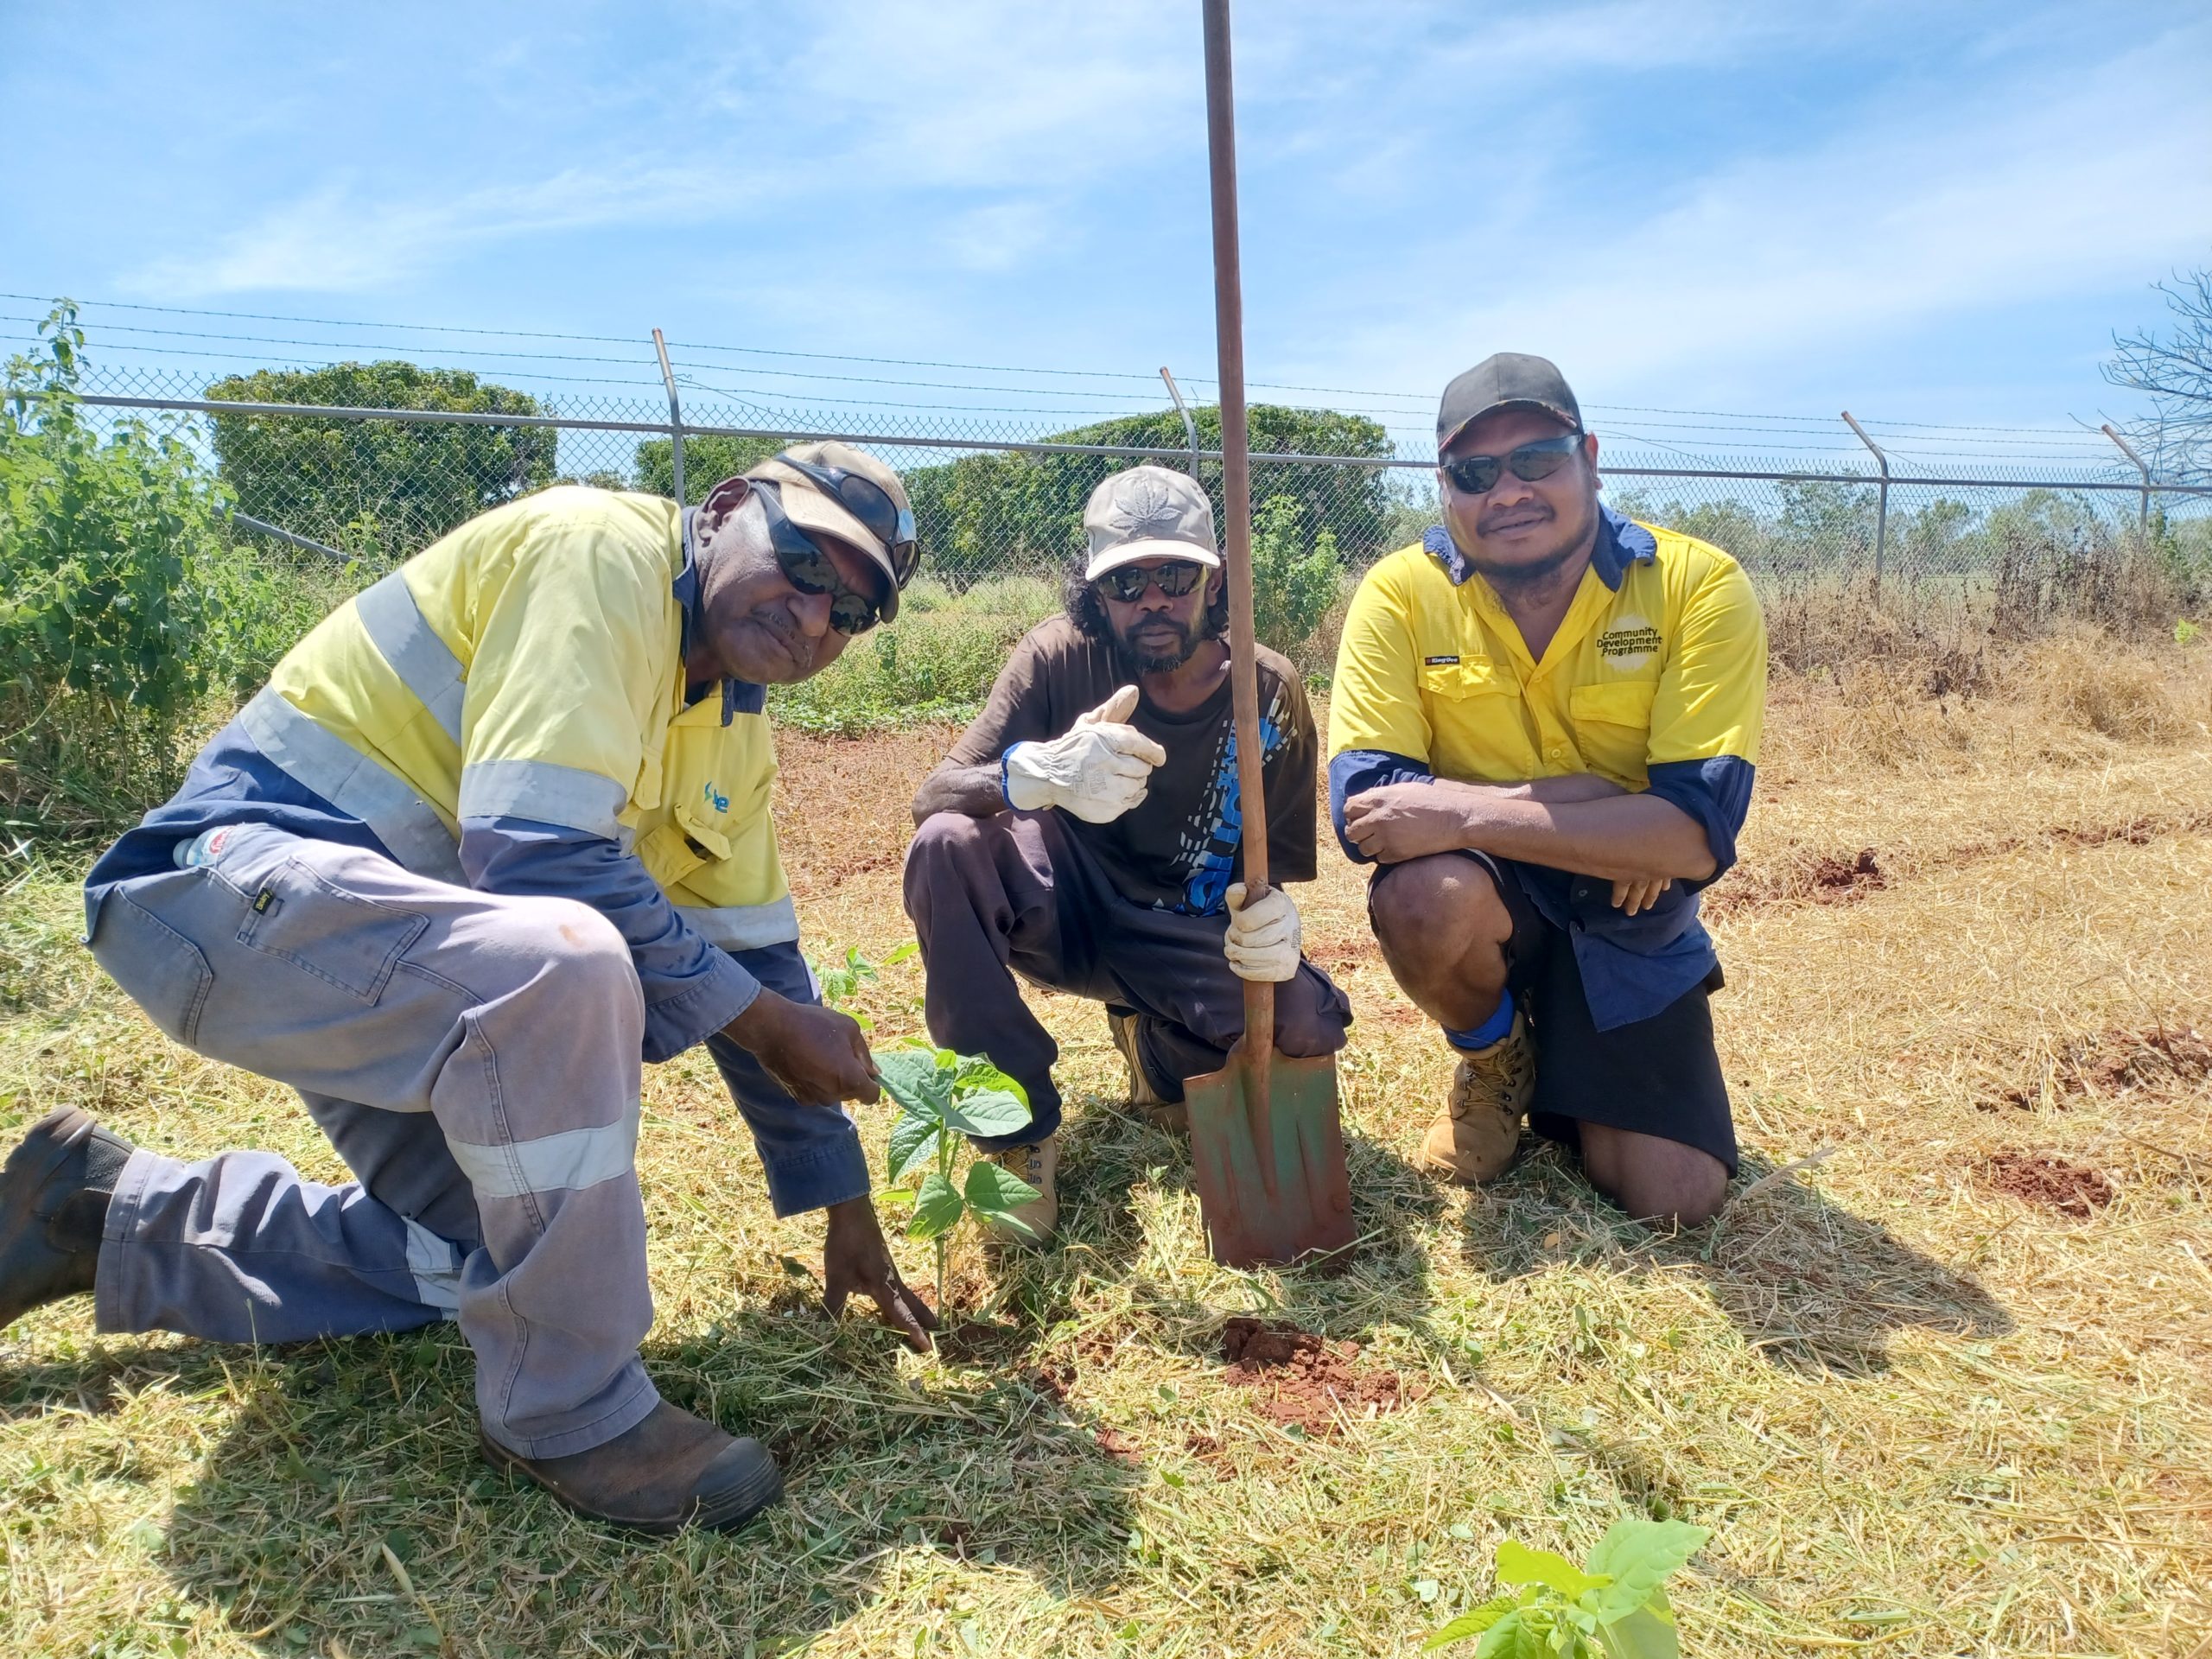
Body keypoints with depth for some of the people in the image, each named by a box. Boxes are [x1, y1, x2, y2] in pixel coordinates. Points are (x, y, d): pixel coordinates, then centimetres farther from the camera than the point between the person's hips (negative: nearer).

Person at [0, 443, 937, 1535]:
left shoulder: (731, 730, 8)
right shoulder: (603, 552, -18)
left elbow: (757, 956, 11)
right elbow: (535, 851, -29)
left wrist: (843, 1203, 10)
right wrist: (762, 1018, -20)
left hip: (401, 944, 10)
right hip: (242, 871, -9)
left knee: (504, 1257, 9)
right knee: (563, 969, -36)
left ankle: (118, 1216, 26)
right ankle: (571, 1413, -16)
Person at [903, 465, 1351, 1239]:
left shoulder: (1270, 692, -13)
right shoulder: (1061, 655, -16)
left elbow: (1280, 866, -9)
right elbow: (931, 796, -23)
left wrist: (1272, 917, -36)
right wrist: (1041, 772, -47)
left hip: (1192, 936, 1)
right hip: (1068, 912, 0)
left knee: (1308, 1023, -29)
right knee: (946, 845, -31)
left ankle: (1159, 1048, 9)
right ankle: (1017, 1129, -15)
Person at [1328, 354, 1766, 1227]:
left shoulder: (1699, 587, -17)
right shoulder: (1402, 593, -16)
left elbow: (1698, 832, -26)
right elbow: (1362, 802, -23)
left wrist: (1465, 812, -34)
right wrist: (1587, 811, -28)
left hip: (1632, 923, 1)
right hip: (1484, 896, 0)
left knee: (1674, 1202, -8)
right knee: (1422, 895, -36)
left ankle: (1562, 1068, 27)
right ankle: (1496, 1060, 1)